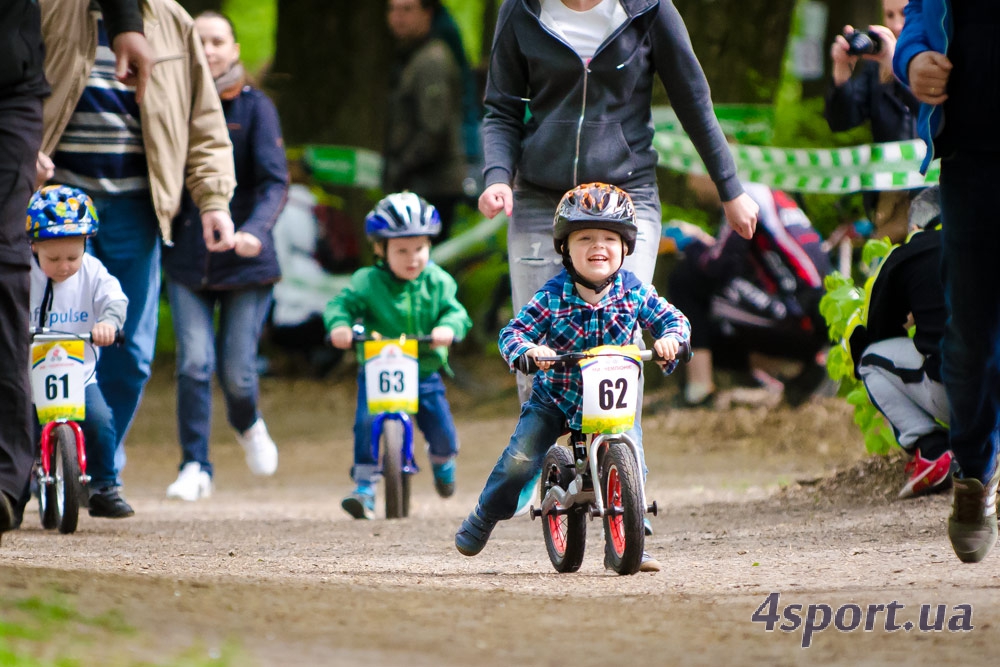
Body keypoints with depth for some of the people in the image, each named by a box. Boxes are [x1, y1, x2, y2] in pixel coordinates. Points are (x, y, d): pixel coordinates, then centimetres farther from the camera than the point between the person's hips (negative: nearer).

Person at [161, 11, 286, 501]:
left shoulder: (254, 107, -3)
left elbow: (274, 182, -12)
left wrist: (255, 229, -29)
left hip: (244, 260, -2)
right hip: (187, 259, 2)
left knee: (236, 370, -2)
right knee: (194, 362, -14)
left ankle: (248, 425, 32)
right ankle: (195, 467, -4)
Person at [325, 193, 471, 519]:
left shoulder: (437, 282, 0)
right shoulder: (367, 282, -5)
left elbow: (455, 311, -7)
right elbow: (342, 304, -8)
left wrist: (448, 327, -30)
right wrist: (339, 325, -30)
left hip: (425, 371, 1)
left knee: (443, 433, -2)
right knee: (366, 424, -22)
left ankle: (442, 459, 36)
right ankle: (365, 486, -10)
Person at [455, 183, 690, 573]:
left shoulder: (634, 292, -6)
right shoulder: (552, 298, -13)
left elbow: (672, 319, 1)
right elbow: (513, 333, -14)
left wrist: (670, 338, -22)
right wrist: (528, 351, -36)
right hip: (554, 398, -1)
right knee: (519, 461, -11)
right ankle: (483, 519, 16)